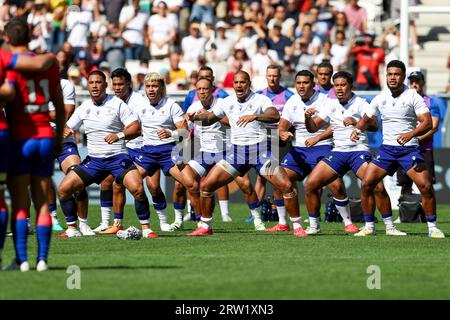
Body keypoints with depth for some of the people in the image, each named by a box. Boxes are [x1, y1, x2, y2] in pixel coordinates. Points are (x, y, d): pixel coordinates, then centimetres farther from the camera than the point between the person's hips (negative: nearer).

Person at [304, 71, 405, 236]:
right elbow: (313, 127, 9)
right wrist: (308, 117, -12)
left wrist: (356, 122, -32)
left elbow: (374, 126, -16)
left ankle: (389, 227, -9)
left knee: (378, 187, -21)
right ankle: (314, 226, 7)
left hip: (359, 151, -4)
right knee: (310, 185, -7)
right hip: (338, 152, 4)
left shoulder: (360, 103, -3)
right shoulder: (330, 105, 11)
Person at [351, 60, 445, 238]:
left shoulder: (413, 97, -8)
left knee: (426, 186, -17)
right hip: (387, 148, 4)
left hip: (409, 149, -4)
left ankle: (432, 228, -3)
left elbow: (427, 123, -15)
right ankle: (369, 226, 7)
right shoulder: (380, 98, 5)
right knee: (366, 184, -6)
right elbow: (366, 118, 18)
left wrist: (411, 134, -31)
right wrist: (358, 129, -3)